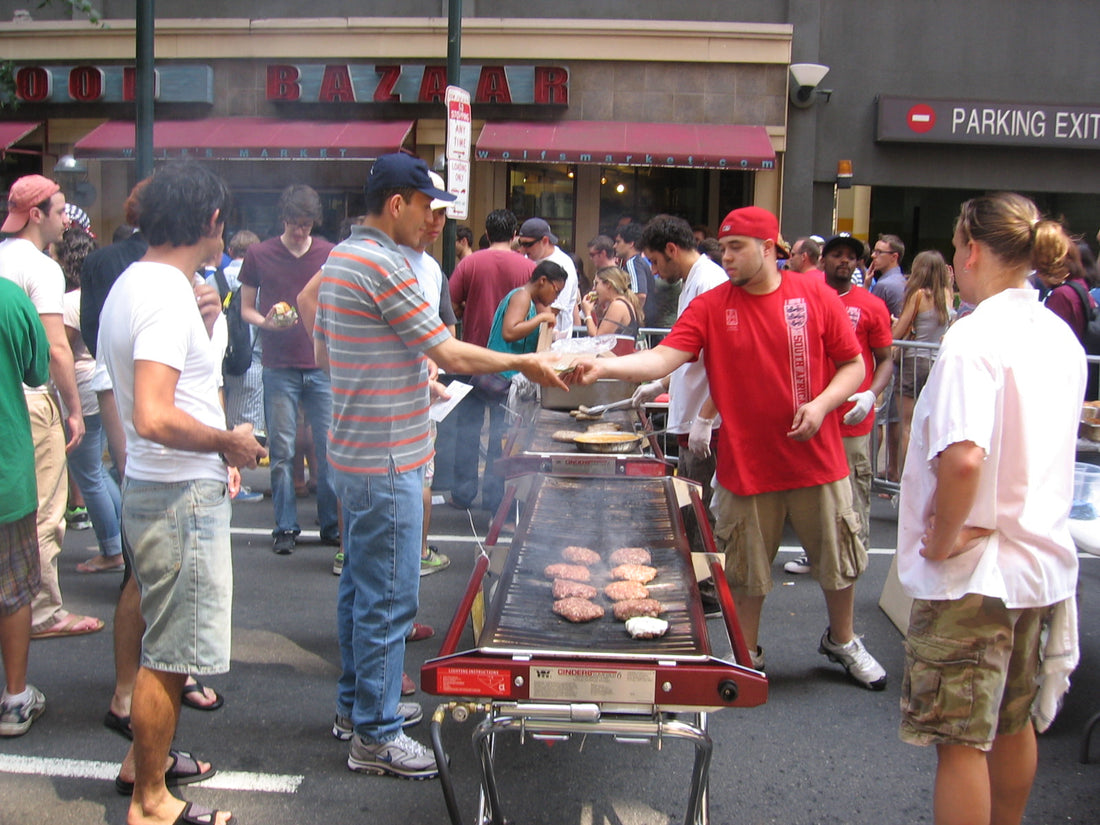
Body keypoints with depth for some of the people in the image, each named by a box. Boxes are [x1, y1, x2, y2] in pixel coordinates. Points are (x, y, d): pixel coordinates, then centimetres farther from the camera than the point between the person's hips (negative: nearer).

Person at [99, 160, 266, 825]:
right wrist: (229, 440, -16)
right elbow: (155, 419, -31)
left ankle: (147, 756, 40)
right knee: (169, 653, 2)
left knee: (166, 642, 24)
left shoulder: (133, 284, 10)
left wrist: (203, 327, 12)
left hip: (155, 489, 10)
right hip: (181, 497, -10)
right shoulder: (168, 296, -22)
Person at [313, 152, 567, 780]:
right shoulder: (382, 265, -20)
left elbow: (324, 348, 20)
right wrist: (526, 363, -6)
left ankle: (357, 700, 34)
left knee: (361, 584, 20)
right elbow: (453, 355, -19)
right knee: (389, 597, -2)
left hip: (356, 450, 11)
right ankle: (375, 735, 9)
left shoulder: (342, 257, 11)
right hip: (387, 459, -11)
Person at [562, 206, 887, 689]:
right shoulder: (710, 307, -4)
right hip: (746, 464, 0)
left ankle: (842, 641, 42)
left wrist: (822, 403, -17)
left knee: (838, 562, 16)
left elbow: (853, 365, 1)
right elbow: (663, 359, -16)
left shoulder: (816, 297, -3)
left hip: (816, 461, 1)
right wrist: (602, 367, -31)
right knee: (746, 574, 11)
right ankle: (747, 658, 33)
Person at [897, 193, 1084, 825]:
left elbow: (963, 457, -32)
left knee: (962, 740, 3)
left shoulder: (976, 336, -20)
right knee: (1015, 724, 22)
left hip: (973, 570, -8)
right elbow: (1045, 448, 13)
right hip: (1041, 558, 8)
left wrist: (943, 537, -19)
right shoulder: (1062, 338, 6)